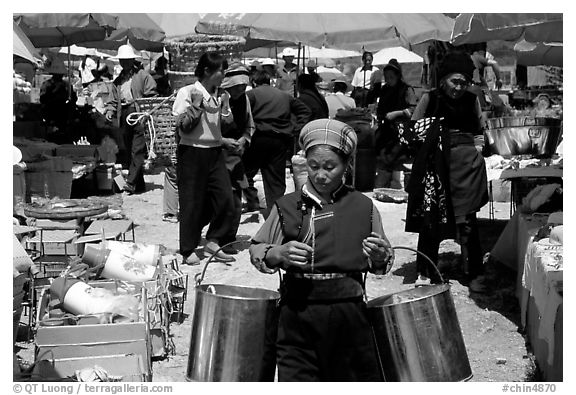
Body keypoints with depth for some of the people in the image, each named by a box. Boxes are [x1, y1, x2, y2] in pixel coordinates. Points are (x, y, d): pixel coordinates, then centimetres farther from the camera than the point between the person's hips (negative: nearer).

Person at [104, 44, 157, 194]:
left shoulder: (143, 75, 0)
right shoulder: (119, 79, 18)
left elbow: (151, 96, -6)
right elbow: (114, 99, 20)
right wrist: (110, 110, 2)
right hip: (124, 118, 7)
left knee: (137, 150, -12)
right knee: (130, 152, 8)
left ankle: (131, 182, -15)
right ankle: (139, 184, 15)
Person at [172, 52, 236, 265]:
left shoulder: (220, 96, 12)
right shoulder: (187, 93, -6)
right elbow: (182, 128, -10)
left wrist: (224, 108, 0)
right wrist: (197, 107, -18)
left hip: (215, 152, 6)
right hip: (192, 153, -6)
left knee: (225, 200, -3)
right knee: (192, 203, 1)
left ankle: (213, 242, 13)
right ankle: (188, 250, 13)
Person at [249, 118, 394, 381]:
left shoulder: (364, 208, 5)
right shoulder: (287, 207, 2)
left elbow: (381, 264, 11)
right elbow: (256, 251, 6)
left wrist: (380, 257, -11)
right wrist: (279, 253, -13)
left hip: (350, 311, 1)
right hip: (298, 311, -1)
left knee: (362, 379, 8)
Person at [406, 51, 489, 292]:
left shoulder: (471, 101, 10)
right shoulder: (430, 99, 5)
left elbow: (481, 130, 21)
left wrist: (478, 145, 3)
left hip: (464, 161, 1)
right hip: (435, 163, -1)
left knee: (466, 217, -4)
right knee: (430, 217, -1)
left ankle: (474, 274, 2)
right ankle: (426, 272, 11)